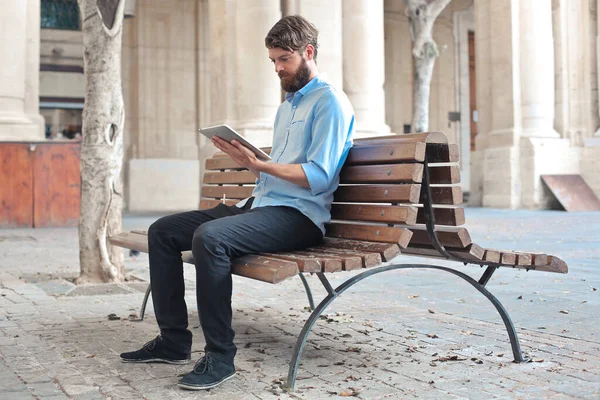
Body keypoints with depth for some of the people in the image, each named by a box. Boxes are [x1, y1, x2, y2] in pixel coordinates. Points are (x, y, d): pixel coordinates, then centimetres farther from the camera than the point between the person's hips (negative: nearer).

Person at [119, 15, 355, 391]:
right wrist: (248, 158, 4)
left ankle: (220, 356, -25)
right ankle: (174, 339, 2)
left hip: (299, 215, -10)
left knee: (210, 236, -34)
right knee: (162, 231, 1)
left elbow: (318, 177, -17)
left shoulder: (330, 101, -6)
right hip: (260, 204, 10)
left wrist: (258, 164, -21)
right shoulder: (287, 105, 25)